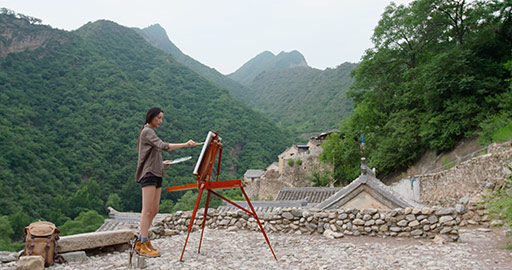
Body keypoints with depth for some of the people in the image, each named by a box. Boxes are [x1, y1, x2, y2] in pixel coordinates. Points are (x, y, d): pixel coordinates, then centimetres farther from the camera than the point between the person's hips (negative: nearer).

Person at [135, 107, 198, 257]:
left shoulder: (151, 132, 24)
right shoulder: (147, 131, -6)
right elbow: (163, 146, -23)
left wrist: (161, 163, 11)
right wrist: (185, 144, -27)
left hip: (156, 174, 10)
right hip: (148, 174, -10)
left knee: (154, 210, 7)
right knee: (147, 210, -10)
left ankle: (140, 242, 12)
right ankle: (144, 245, -8)